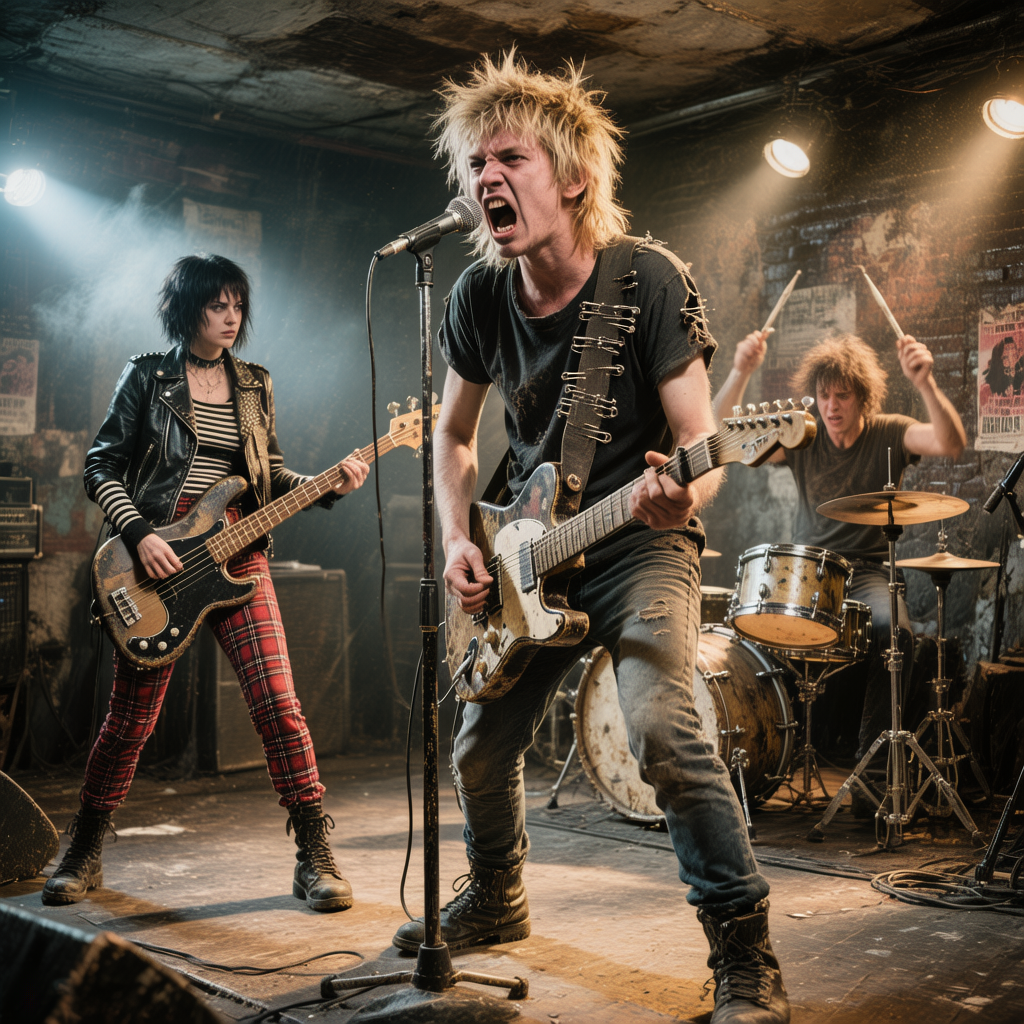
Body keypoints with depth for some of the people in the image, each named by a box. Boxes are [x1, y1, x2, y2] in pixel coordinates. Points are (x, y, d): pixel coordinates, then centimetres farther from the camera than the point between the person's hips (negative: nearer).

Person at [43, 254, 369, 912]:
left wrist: (329, 485, -1)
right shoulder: (148, 377, 4)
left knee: (278, 703, -10)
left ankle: (316, 856, -1)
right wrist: (139, 535, -12)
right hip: (158, 557, -2)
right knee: (130, 718, 3)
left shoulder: (254, 386, 15)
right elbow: (101, 466, 2)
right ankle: (84, 855, 23)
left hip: (238, 555, 3)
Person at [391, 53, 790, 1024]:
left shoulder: (650, 280, -17)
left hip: (639, 544, -5)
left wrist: (678, 495, -41)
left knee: (662, 727, -27)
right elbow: (453, 433, 11)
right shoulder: (480, 296, -3)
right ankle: (496, 899, 39)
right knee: (480, 749, 11)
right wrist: (458, 542, -2)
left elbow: (701, 446, -18)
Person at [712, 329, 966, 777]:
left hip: (869, 572, -2)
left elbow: (951, 444, -21)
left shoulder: (889, 434, -1)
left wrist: (925, 384, -37)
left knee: (893, 631, -32)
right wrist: (740, 374, -24)